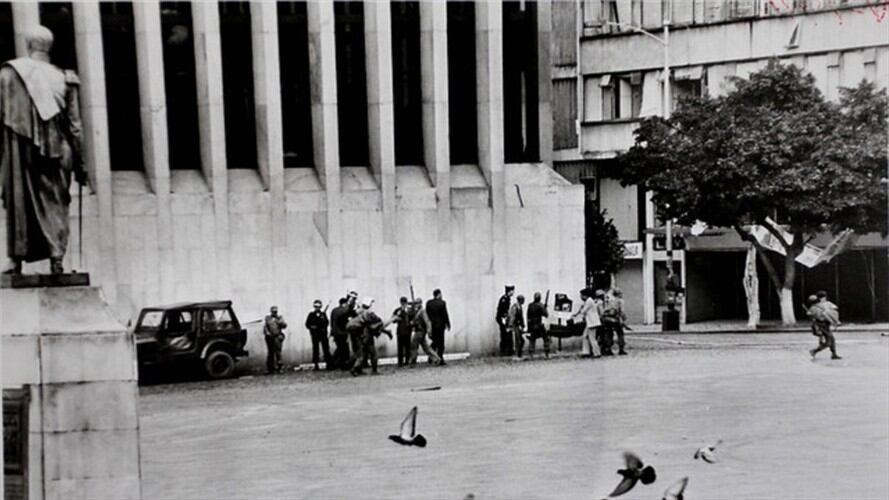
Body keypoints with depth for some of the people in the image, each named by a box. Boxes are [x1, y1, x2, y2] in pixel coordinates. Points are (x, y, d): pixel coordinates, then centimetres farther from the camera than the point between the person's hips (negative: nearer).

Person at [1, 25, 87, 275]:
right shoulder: (64, 79, 2)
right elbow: (75, 126, 2)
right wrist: (79, 164, 7)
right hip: (56, 153, 1)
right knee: (54, 204, 7)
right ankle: (56, 256, -5)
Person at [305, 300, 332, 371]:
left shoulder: (323, 314, 11)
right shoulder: (311, 314, 6)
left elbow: (327, 323, 5)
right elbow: (307, 324, 5)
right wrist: (311, 327, -13)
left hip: (323, 334, 1)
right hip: (315, 335, -1)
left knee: (326, 349, -4)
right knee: (315, 349, 1)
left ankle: (329, 364, -4)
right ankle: (315, 365, 5)